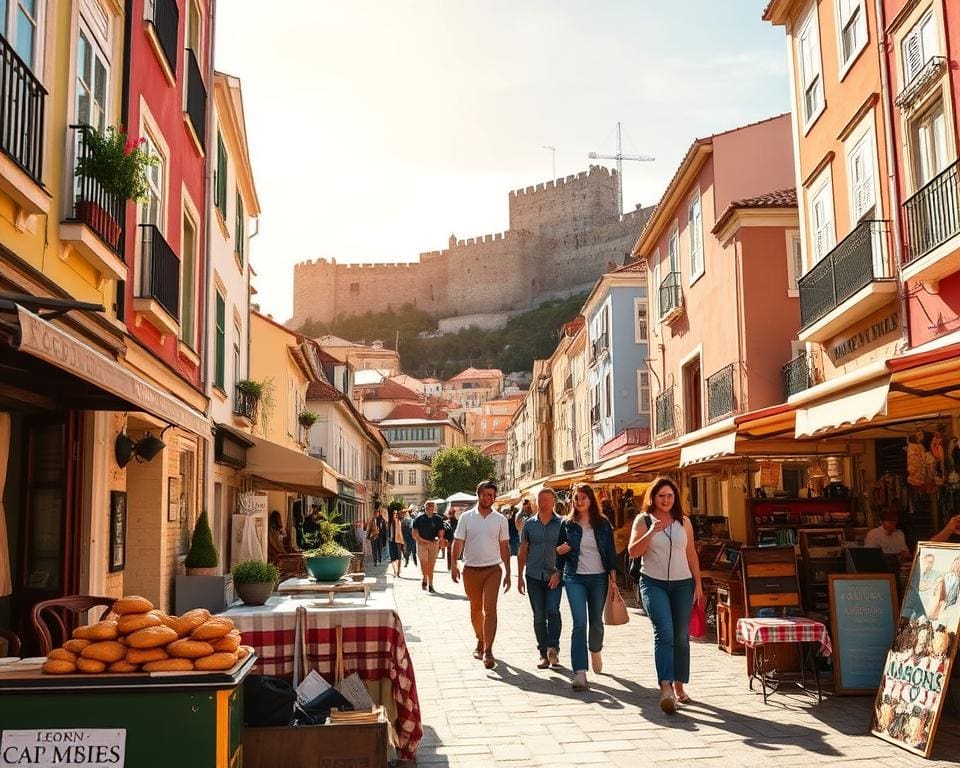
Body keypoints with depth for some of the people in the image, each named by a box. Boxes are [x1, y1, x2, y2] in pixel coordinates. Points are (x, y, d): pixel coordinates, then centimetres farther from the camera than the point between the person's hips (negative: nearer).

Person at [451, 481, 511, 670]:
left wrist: (508, 573, 7)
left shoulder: (500, 519, 4)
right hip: (471, 569, 1)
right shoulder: (466, 517, 2)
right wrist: (453, 565, -14)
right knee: (475, 609, 12)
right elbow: (458, 542, 0)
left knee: (489, 609, -12)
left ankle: (488, 651, -13)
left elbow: (504, 547, 9)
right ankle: (480, 641, 31)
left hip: (493, 569, -1)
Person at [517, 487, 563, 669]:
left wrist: (559, 572, -11)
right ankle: (544, 654, 13)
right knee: (539, 616, 5)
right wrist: (520, 576, 9)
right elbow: (522, 552, 12)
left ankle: (553, 647, -4)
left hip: (554, 576, -2)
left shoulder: (561, 523, 0)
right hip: (534, 576, 2)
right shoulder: (529, 524, 7)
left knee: (553, 610, -17)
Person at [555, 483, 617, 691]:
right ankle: (579, 673, -15)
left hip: (599, 578, 1)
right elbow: (560, 550, 14)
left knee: (596, 621, 12)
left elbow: (610, 552, 5)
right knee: (579, 623, -13)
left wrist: (613, 578, -1)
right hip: (575, 578, -1)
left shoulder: (603, 523, 4)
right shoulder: (568, 524, 4)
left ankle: (595, 651, 45)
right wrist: (560, 550, -9)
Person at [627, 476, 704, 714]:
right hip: (653, 583, -3)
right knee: (664, 632, -19)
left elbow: (691, 554, 12)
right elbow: (633, 552, -7)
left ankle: (679, 686, 20)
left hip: (682, 584, 3)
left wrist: (698, 583, 8)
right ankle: (666, 687, -23)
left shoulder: (684, 522, 7)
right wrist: (650, 533, -20)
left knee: (681, 637, 6)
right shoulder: (643, 520, 0)